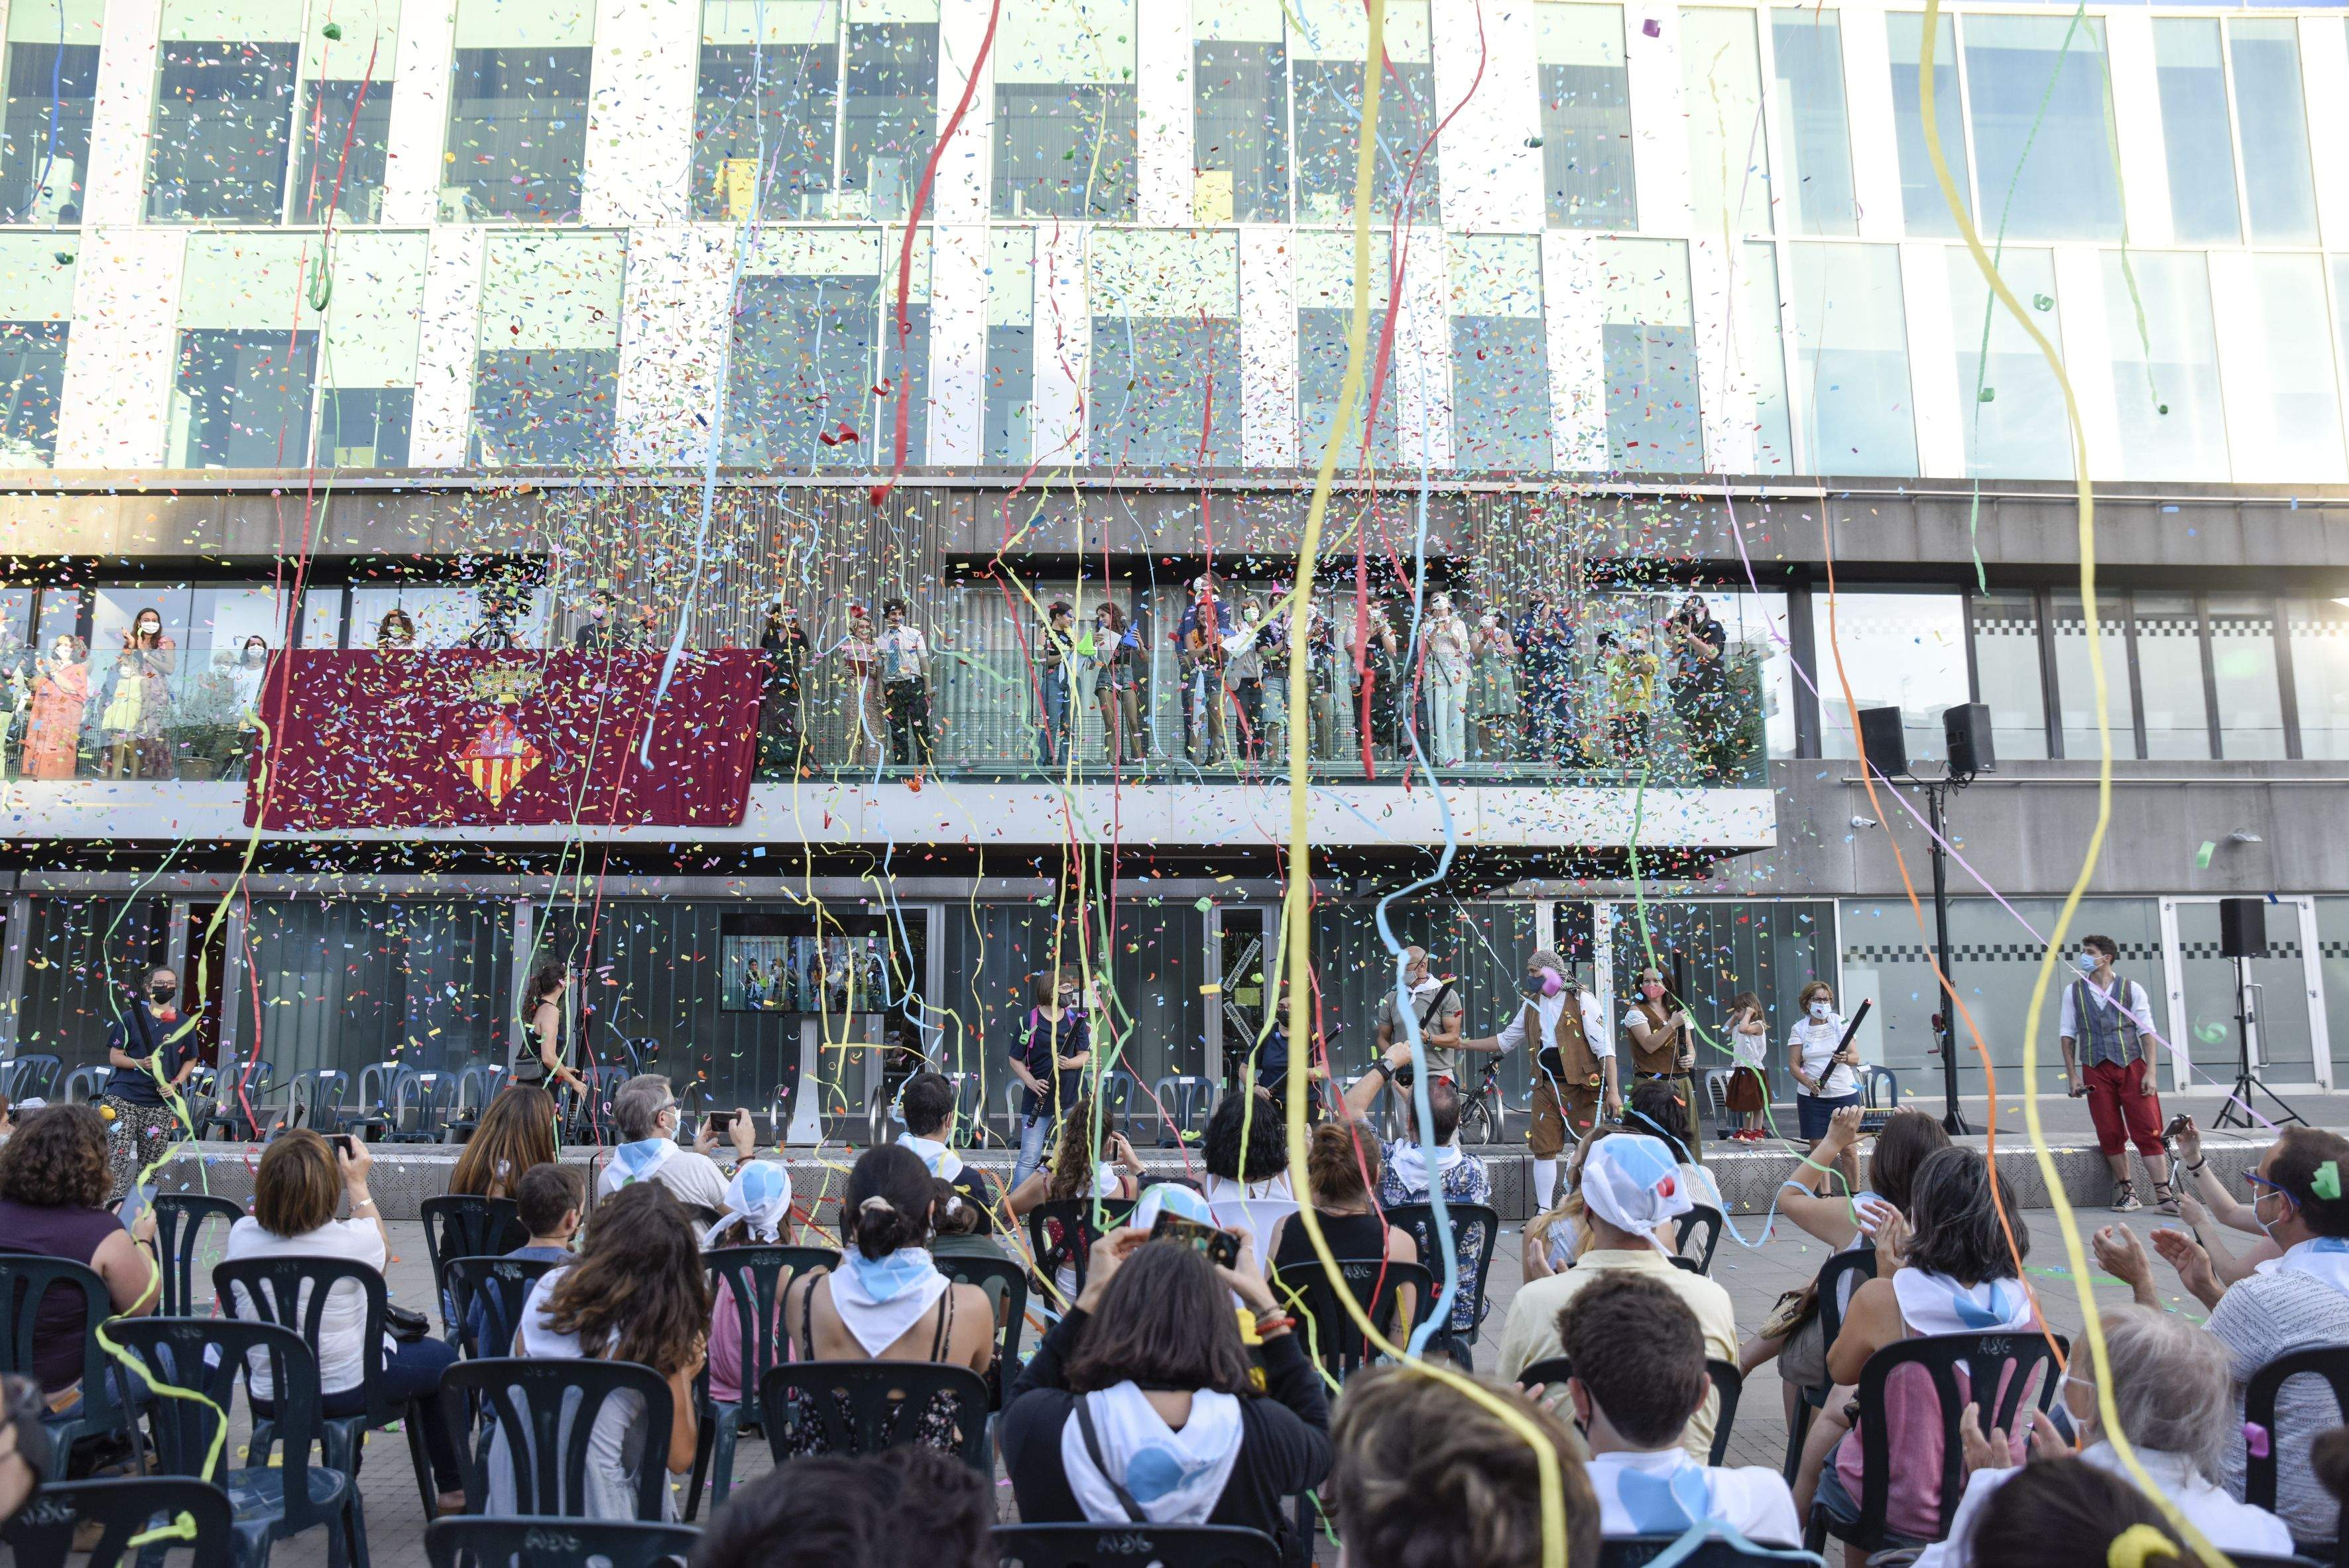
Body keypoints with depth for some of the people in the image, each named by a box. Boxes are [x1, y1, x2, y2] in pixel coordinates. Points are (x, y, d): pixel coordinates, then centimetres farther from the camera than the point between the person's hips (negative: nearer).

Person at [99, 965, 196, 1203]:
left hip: (161, 1103, 2)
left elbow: (190, 1061, 15)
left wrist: (176, 1083, -2)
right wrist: (142, 1063, -16)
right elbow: (115, 1057, 2)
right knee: (117, 1158, -12)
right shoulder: (130, 1018, 3)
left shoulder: (185, 1023, 9)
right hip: (124, 1098, -2)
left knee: (150, 1164, 6)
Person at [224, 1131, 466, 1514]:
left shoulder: (241, 1236, -15)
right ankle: (453, 1490, 29)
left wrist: (280, 1171, 10)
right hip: (348, 1391, -5)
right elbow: (384, 1251, 1)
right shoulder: (351, 1240, -25)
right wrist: (359, 1185, 4)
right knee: (443, 1359, 21)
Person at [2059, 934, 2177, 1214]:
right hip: (2096, 1071, 2)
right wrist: (2072, 1075, 1)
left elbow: (2147, 1031, 2)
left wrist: (2150, 1072, -6)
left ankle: (2164, 1194, -1)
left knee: (2148, 1130, -5)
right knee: (2110, 1134, 3)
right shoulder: (2074, 991, 8)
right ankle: (2126, 1191, 12)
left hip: (2132, 1066, -1)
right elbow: (2067, 1034, 7)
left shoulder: (2132, 989, 4)